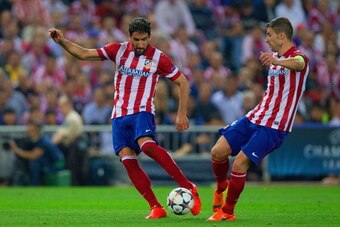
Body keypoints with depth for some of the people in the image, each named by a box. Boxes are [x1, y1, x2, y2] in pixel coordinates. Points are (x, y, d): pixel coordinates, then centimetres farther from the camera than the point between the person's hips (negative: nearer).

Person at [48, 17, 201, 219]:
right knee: (128, 160, -12)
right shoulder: (119, 50, 4)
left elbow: (183, 82, 4)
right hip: (120, 115, 4)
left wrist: (182, 114, 0)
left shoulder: (158, 58, -4)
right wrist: (62, 41, -9)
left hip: (142, 112, -4)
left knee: (147, 145, -32)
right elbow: (83, 54, 5)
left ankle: (188, 187, -27)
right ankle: (156, 208, -11)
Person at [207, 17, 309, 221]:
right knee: (218, 151, -4)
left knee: (240, 163, -16)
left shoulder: (299, 57, -13)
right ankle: (221, 188, 25)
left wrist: (277, 61, -62)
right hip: (254, 118, 8)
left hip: (274, 127, -8)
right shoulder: (276, 57, 15)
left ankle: (227, 212, 2)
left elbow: (297, 63, -42)